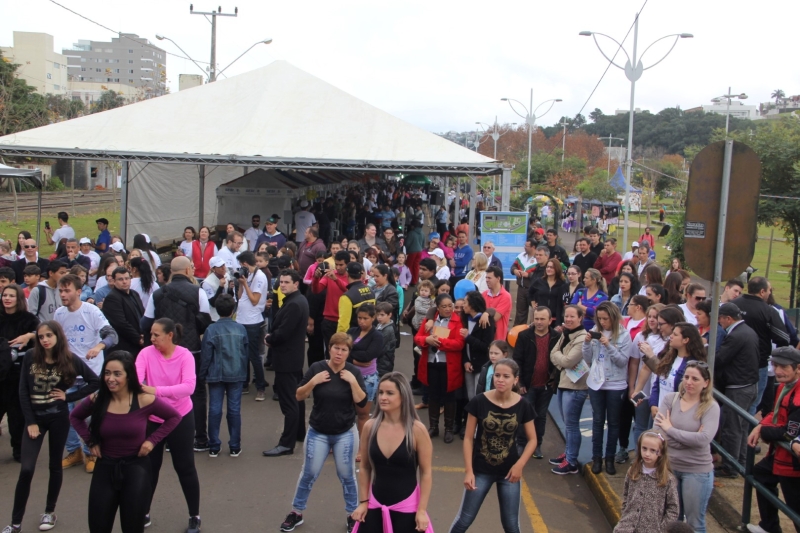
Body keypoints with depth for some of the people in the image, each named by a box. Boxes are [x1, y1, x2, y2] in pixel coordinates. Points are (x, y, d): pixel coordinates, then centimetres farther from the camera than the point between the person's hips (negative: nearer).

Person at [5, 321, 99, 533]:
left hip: (58, 418, 0)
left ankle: (49, 511, 28)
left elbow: (95, 381, -4)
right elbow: (23, 391, -2)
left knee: (55, 465, 11)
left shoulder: (70, 360, -7)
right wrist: (30, 421, -6)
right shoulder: (30, 357, -4)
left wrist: (68, 397, -8)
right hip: (34, 418, 0)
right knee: (26, 469, -6)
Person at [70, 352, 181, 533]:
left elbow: (174, 417, 0)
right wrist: (90, 440, 1)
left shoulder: (144, 400, -14)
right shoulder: (97, 400, -7)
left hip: (136, 466, -2)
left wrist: (153, 440, -8)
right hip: (105, 467, 2)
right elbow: (75, 417, 14)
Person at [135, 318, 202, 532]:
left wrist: (157, 390, -40)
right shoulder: (146, 353, -9)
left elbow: (189, 386, -29)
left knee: (185, 467, 8)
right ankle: (143, 514, 35)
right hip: (152, 419, 2)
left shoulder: (185, 355, -15)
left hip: (180, 419, -2)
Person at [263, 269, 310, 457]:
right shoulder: (299, 300, 11)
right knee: (296, 397, 19)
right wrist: (273, 338, 2)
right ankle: (299, 433, 31)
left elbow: (282, 333, -26)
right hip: (294, 355, 11)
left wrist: (269, 339, -7)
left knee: (288, 401, -8)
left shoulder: (293, 304, -22)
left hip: (286, 358, -11)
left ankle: (286, 444, -5)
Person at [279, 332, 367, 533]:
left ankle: (352, 515, 26)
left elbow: (362, 402, -11)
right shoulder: (317, 368, -8)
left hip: (345, 434, 0)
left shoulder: (353, 372, -7)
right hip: (317, 433, 0)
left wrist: (353, 382, -22)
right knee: (309, 474, 9)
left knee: (347, 476, 9)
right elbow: (299, 396, -6)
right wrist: (313, 382, -21)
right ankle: (296, 512, 26)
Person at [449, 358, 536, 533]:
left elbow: (532, 439, 2)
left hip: (509, 472, 1)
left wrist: (519, 464, -12)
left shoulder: (523, 406, -9)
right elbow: (469, 438, -6)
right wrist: (469, 471, -11)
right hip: (481, 470, -1)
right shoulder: (479, 402, -12)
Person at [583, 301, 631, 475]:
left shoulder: (624, 335, -7)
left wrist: (608, 345, -22)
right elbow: (588, 361, 5)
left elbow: (622, 361, -13)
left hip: (616, 385, -2)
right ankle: (597, 457, 17)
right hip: (595, 383, 3)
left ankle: (610, 458, 18)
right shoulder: (594, 332, 1)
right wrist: (587, 343, -10)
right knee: (597, 421, 9)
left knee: (613, 422, 8)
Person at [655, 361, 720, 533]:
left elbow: (704, 439, -24)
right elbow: (657, 430, -13)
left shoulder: (711, 407, -9)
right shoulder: (670, 399, -3)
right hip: (669, 466, 3)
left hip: (697, 471, -3)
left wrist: (671, 429, -16)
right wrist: (690, 438, -20)